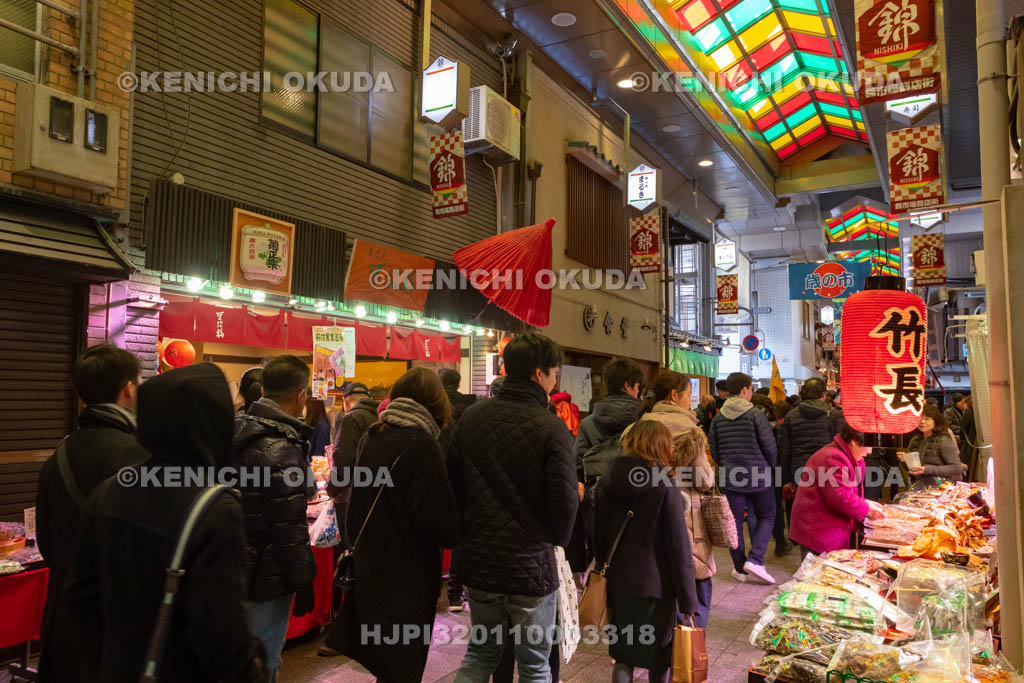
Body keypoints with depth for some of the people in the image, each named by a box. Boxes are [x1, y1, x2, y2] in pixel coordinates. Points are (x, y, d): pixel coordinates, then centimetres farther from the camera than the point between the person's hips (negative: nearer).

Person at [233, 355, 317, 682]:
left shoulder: (238, 430, 3)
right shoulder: (281, 449, -24)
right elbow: (289, 527, -22)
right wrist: (304, 581, -12)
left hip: (237, 568, 9)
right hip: (267, 579, -9)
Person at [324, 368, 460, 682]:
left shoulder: (370, 438, 4)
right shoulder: (421, 444, -19)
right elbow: (437, 519, -20)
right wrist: (456, 536, -1)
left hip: (369, 566, 7)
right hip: (407, 574, -7)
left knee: (382, 658, 19)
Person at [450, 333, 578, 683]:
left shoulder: (470, 418, -3)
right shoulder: (551, 427, -17)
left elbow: (452, 484, 2)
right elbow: (565, 500, -16)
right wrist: (557, 540, 5)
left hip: (477, 561, 5)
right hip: (531, 563, -4)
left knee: (481, 653, 24)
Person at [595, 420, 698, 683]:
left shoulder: (606, 482, 0)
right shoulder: (665, 486, -14)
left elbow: (598, 538, 7)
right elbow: (679, 548, -13)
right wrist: (688, 602, -7)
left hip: (617, 583, 4)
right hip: (656, 584, -4)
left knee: (623, 654, 18)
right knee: (660, 660, 16)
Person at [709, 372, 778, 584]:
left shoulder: (718, 418, 3)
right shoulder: (755, 414, -10)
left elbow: (714, 449, 6)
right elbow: (770, 446, -9)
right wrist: (770, 466, 9)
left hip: (731, 477, 3)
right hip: (758, 475, -3)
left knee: (735, 521, 10)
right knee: (766, 516, 13)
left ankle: (740, 568, 15)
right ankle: (755, 559, 0)